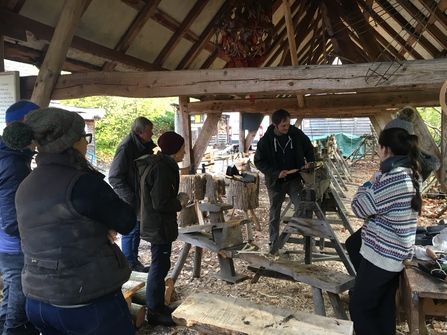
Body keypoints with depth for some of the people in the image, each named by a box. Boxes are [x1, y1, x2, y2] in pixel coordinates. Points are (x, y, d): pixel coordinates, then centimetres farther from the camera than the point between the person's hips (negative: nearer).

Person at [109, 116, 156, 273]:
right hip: (130, 200, -8)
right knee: (130, 231, 4)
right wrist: (130, 198, -20)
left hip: (142, 197, 8)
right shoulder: (126, 147, -21)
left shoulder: (145, 145, 3)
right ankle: (129, 264, 20)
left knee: (137, 230, 16)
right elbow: (114, 177, -20)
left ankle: (134, 261, 30)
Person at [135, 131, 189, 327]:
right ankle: (154, 312, 16)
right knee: (160, 267, 1)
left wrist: (177, 198, 4)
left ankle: (156, 306, 33)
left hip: (157, 223, 11)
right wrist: (180, 203, -11)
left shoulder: (160, 164, 9)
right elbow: (161, 203, -26)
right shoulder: (161, 169, -23)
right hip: (159, 225, -11)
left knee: (160, 265, 19)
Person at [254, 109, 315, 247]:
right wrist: (276, 173, -20)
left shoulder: (297, 134, -10)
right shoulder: (266, 140, -16)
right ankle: (274, 241, 27)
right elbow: (259, 162, -10)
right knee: (274, 212, 12)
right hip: (275, 181, -1)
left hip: (294, 179, 1)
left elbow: (309, 148, 6)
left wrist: (310, 161, -14)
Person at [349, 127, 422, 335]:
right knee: (385, 308, 21)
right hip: (395, 254, 10)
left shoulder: (393, 178, -26)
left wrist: (369, 184, -4)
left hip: (380, 255, -10)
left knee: (359, 308, 6)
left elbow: (360, 208, -18)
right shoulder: (409, 174, 6)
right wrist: (375, 183, 3)